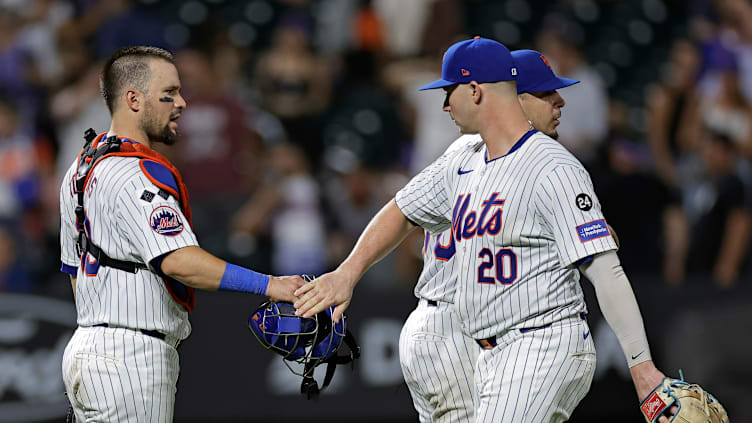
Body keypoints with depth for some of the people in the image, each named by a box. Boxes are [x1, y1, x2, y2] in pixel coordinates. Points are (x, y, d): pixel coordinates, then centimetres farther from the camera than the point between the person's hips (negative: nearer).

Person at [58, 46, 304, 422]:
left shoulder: (82, 168, 16)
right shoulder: (137, 176, -17)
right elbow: (177, 261, -29)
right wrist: (268, 285, -32)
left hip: (85, 347, 10)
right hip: (131, 359, -10)